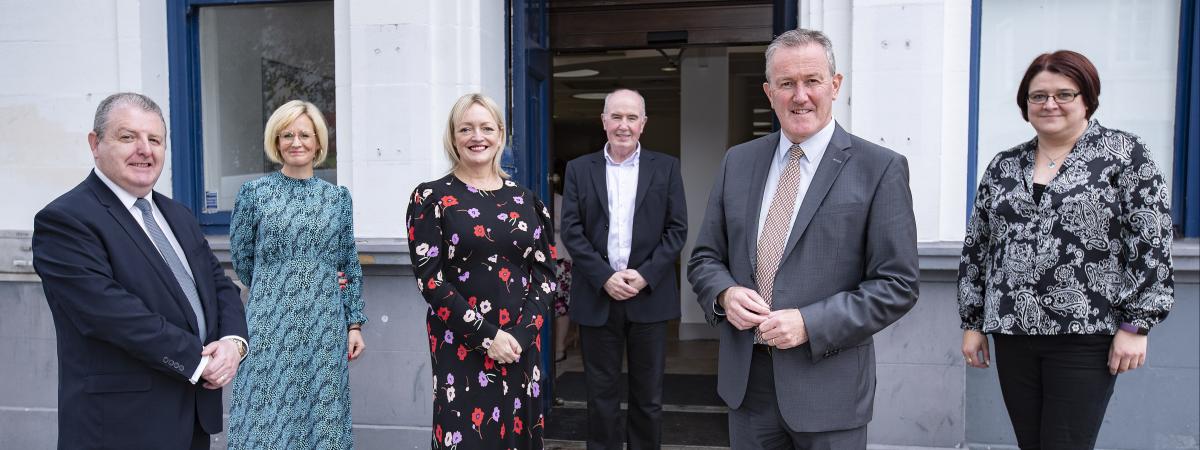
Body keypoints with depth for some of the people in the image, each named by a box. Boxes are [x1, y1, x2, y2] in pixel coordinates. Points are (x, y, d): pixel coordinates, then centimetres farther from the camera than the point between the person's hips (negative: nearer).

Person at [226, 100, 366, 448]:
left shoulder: (338, 196, 7)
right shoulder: (254, 193, 0)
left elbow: (351, 267, 9)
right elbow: (242, 259, 6)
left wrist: (355, 324, 6)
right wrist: (275, 292, 8)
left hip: (325, 326, 2)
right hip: (271, 325, -2)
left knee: (322, 415, 7)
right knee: (269, 415, 1)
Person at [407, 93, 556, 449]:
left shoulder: (525, 200, 8)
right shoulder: (431, 198, -2)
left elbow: (546, 273, 5)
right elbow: (429, 279, -9)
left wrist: (520, 333, -9)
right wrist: (487, 335, -14)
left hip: (522, 345, 4)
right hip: (461, 348, -3)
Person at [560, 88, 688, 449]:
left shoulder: (666, 168, 5)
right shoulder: (579, 169, 6)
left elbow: (677, 229, 0)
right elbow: (571, 230, 0)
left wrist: (645, 275, -11)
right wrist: (605, 277, -11)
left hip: (649, 296, 0)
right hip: (597, 297, 1)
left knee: (648, 395, 9)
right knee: (601, 393, 9)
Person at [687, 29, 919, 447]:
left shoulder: (880, 168, -7)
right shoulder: (738, 161, 6)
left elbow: (897, 284, -8)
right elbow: (704, 258, 11)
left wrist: (810, 324, -18)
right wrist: (725, 294, -10)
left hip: (828, 385, -3)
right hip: (746, 380, 4)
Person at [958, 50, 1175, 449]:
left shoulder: (1125, 155, -1)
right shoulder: (1003, 167, 11)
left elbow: (1151, 242, -6)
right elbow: (976, 247, 12)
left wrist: (1135, 325, -11)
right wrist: (972, 322, 10)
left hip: (1086, 337, -4)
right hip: (1012, 334, 5)